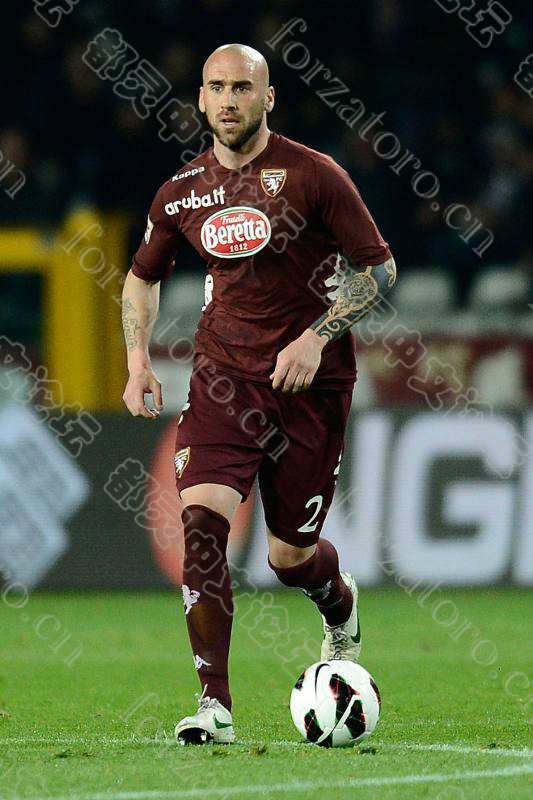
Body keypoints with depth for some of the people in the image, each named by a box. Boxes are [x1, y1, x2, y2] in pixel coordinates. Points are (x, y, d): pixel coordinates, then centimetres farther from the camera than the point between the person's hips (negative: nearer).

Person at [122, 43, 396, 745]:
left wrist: (316, 338, -15)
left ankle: (340, 605, 45)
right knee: (201, 521, -19)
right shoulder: (182, 192, 4)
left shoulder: (313, 175, -8)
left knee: (290, 555, 5)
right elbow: (143, 277, 21)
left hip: (311, 382, -2)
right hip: (223, 377, 2)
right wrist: (138, 358, 6)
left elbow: (378, 266, -4)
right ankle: (215, 706, -18)